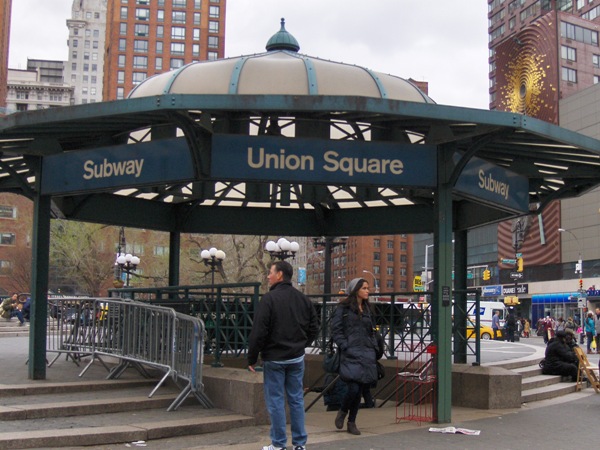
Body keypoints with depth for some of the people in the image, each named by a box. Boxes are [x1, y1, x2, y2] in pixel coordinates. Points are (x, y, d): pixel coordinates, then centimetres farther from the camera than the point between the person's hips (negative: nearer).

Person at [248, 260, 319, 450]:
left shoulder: (269, 299, -15)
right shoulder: (303, 299, 6)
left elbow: (258, 332, -16)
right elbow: (314, 328, 10)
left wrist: (252, 358, -8)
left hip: (274, 358, -6)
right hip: (297, 358, 6)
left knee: (275, 401, 2)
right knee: (296, 399, 11)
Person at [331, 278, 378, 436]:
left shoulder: (367, 309, 18)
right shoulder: (343, 308, -2)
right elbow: (335, 330, -5)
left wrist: (375, 348, 12)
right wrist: (345, 346, -13)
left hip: (367, 354, 6)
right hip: (351, 355, -6)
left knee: (360, 390, 6)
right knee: (354, 388, -15)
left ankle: (352, 422, 19)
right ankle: (342, 411, 14)